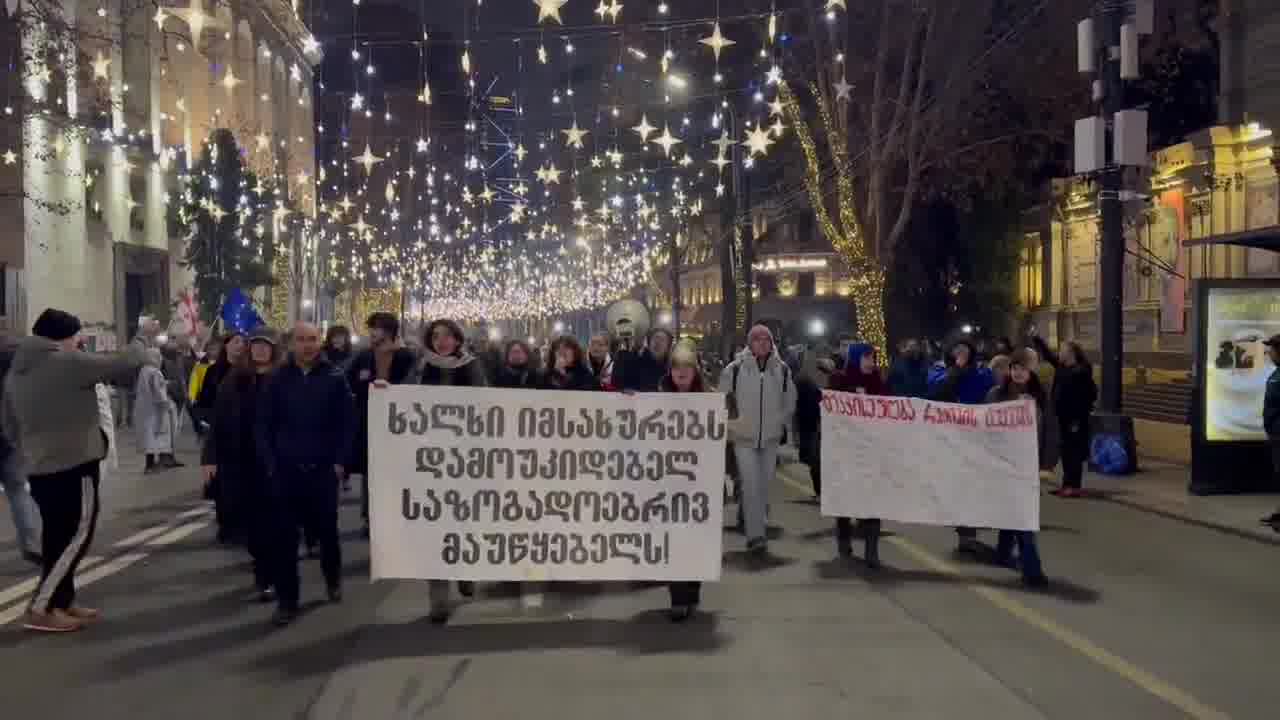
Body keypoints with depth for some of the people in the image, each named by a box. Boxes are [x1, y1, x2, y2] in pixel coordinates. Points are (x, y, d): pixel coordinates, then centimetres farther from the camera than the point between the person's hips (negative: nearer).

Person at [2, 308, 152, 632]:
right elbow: (126, 365, -12)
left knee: (58, 536, 15)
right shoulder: (68, 362, -14)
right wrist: (139, 345, 8)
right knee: (76, 535, -3)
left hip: (39, 468, 9)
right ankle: (40, 609, -4)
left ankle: (62, 602, 21)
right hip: (74, 464, -9)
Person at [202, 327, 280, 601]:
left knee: (268, 518, 0)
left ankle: (266, 576, 6)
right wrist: (210, 456, -1)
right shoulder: (234, 378, 5)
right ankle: (264, 566, 28)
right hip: (239, 459, 4)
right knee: (250, 517, 11)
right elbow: (219, 419, 4)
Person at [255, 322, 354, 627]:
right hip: (285, 471, 1)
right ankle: (286, 600, 9)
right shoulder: (278, 379, 1)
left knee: (326, 529, 11)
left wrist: (340, 461, -7)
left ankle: (332, 576, 38)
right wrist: (270, 463, -4)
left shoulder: (334, 378, -2)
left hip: (322, 469, -1)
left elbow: (347, 424, -1)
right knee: (283, 536, 0)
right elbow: (263, 424, 3)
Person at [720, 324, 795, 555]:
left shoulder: (782, 370, 3)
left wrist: (782, 424, 9)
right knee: (751, 486, -12)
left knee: (764, 486, 11)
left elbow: (789, 402, 15)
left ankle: (753, 525, 29)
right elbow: (722, 400, 3)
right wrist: (729, 425, 1)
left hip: (771, 438, 3)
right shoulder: (734, 369, -6)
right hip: (744, 437, -3)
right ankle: (755, 536, -11)